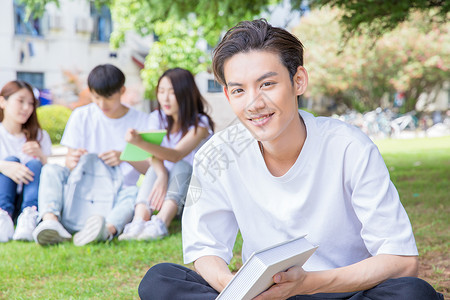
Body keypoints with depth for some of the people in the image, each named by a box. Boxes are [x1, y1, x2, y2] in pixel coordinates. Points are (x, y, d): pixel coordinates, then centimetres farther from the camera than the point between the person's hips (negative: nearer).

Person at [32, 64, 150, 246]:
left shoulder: (141, 121, 5)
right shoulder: (81, 116, 9)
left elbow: (151, 168, -2)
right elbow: (70, 159, 7)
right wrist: (72, 161, -19)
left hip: (118, 193, -1)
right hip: (83, 188, 2)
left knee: (136, 194, -34)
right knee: (51, 171, -23)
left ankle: (109, 228, -63)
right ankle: (50, 221, -48)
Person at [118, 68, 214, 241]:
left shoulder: (199, 123, -10)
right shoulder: (158, 118, 4)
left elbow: (176, 155, -27)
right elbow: (155, 156, -12)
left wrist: (140, 143, -43)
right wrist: (161, 175, -37)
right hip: (164, 185, 3)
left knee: (181, 166, -31)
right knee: (155, 170, -26)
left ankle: (160, 223, -52)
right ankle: (139, 222, -48)